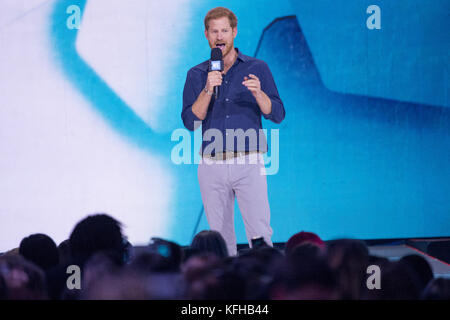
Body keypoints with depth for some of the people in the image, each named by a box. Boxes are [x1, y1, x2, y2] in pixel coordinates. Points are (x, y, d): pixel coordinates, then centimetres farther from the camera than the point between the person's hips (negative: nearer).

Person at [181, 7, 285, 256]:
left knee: (260, 233, -12)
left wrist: (258, 93, -20)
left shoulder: (257, 69, 7)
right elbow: (190, 121, -1)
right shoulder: (197, 75, 10)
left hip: (249, 163, -2)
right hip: (212, 167, 2)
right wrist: (207, 90, -15)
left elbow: (277, 114, -1)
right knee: (220, 238, 4)